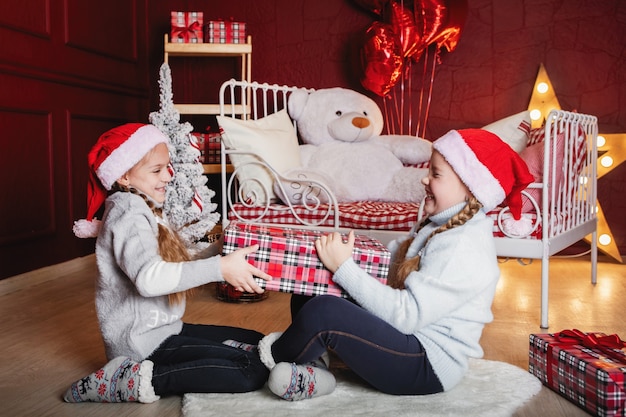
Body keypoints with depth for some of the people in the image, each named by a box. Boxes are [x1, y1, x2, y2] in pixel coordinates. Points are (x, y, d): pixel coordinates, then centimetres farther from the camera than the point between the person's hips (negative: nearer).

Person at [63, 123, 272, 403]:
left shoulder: (144, 211, 14)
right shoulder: (129, 217, -18)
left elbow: (175, 264, 13)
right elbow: (149, 278, -36)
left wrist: (222, 250, 4)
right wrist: (219, 268, -36)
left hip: (163, 329, 11)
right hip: (142, 342, -11)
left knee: (257, 342, 12)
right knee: (253, 369, -21)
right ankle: (138, 379, -15)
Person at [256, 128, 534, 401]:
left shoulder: (461, 250, -23)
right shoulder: (444, 227, 10)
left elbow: (406, 315, -27)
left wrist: (344, 267, -24)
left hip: (427, 367, -10)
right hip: (411, 340, 10)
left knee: (322, 312, -27)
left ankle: (274, 355, 4)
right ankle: (313, 374, -3)